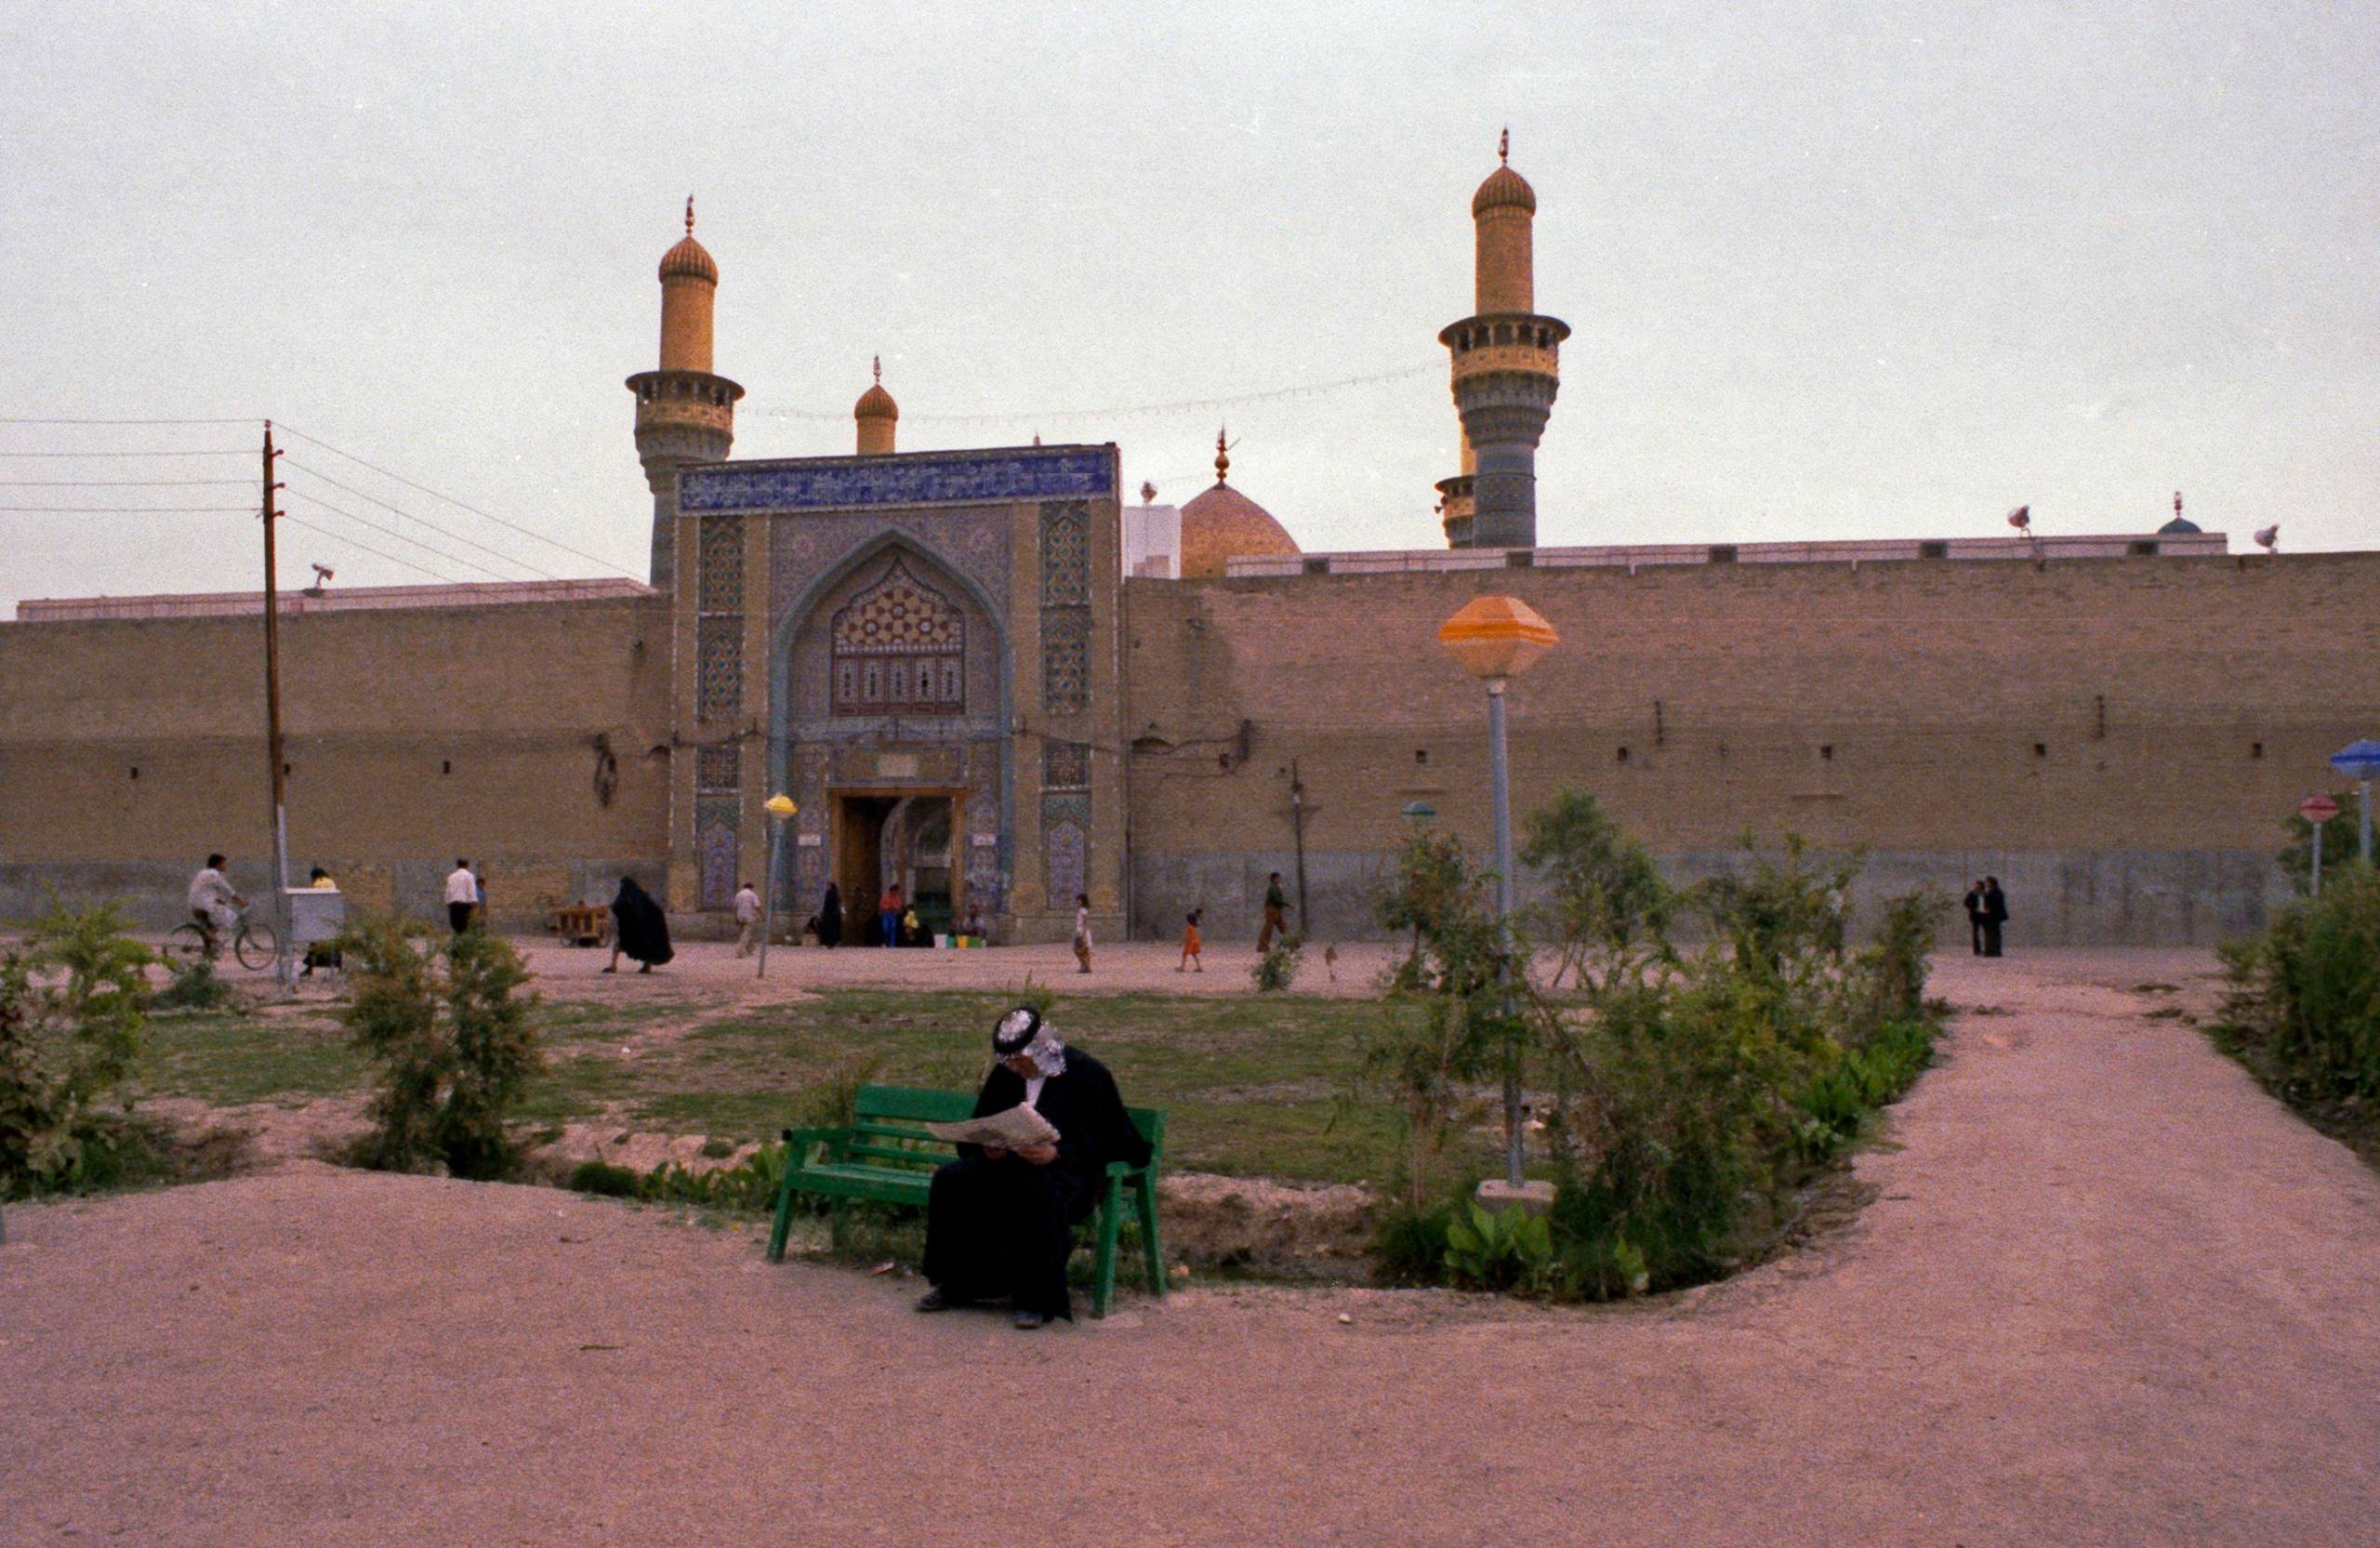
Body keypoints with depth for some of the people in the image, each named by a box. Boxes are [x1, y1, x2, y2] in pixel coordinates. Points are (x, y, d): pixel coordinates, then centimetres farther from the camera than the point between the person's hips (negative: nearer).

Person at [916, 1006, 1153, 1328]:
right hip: (1009, 1159, 6)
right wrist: (987, 1147, -7)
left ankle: (1036, 1299, -27)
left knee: (1039, 1194, -39)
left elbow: (1105, 1140, -10)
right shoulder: (1005, 1074, 9)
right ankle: (955, 1285, -5)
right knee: (950, 1181, -16)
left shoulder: (1087, 1073, -8)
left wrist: (1058, 1153, -25)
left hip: (1067, 1167, -6)